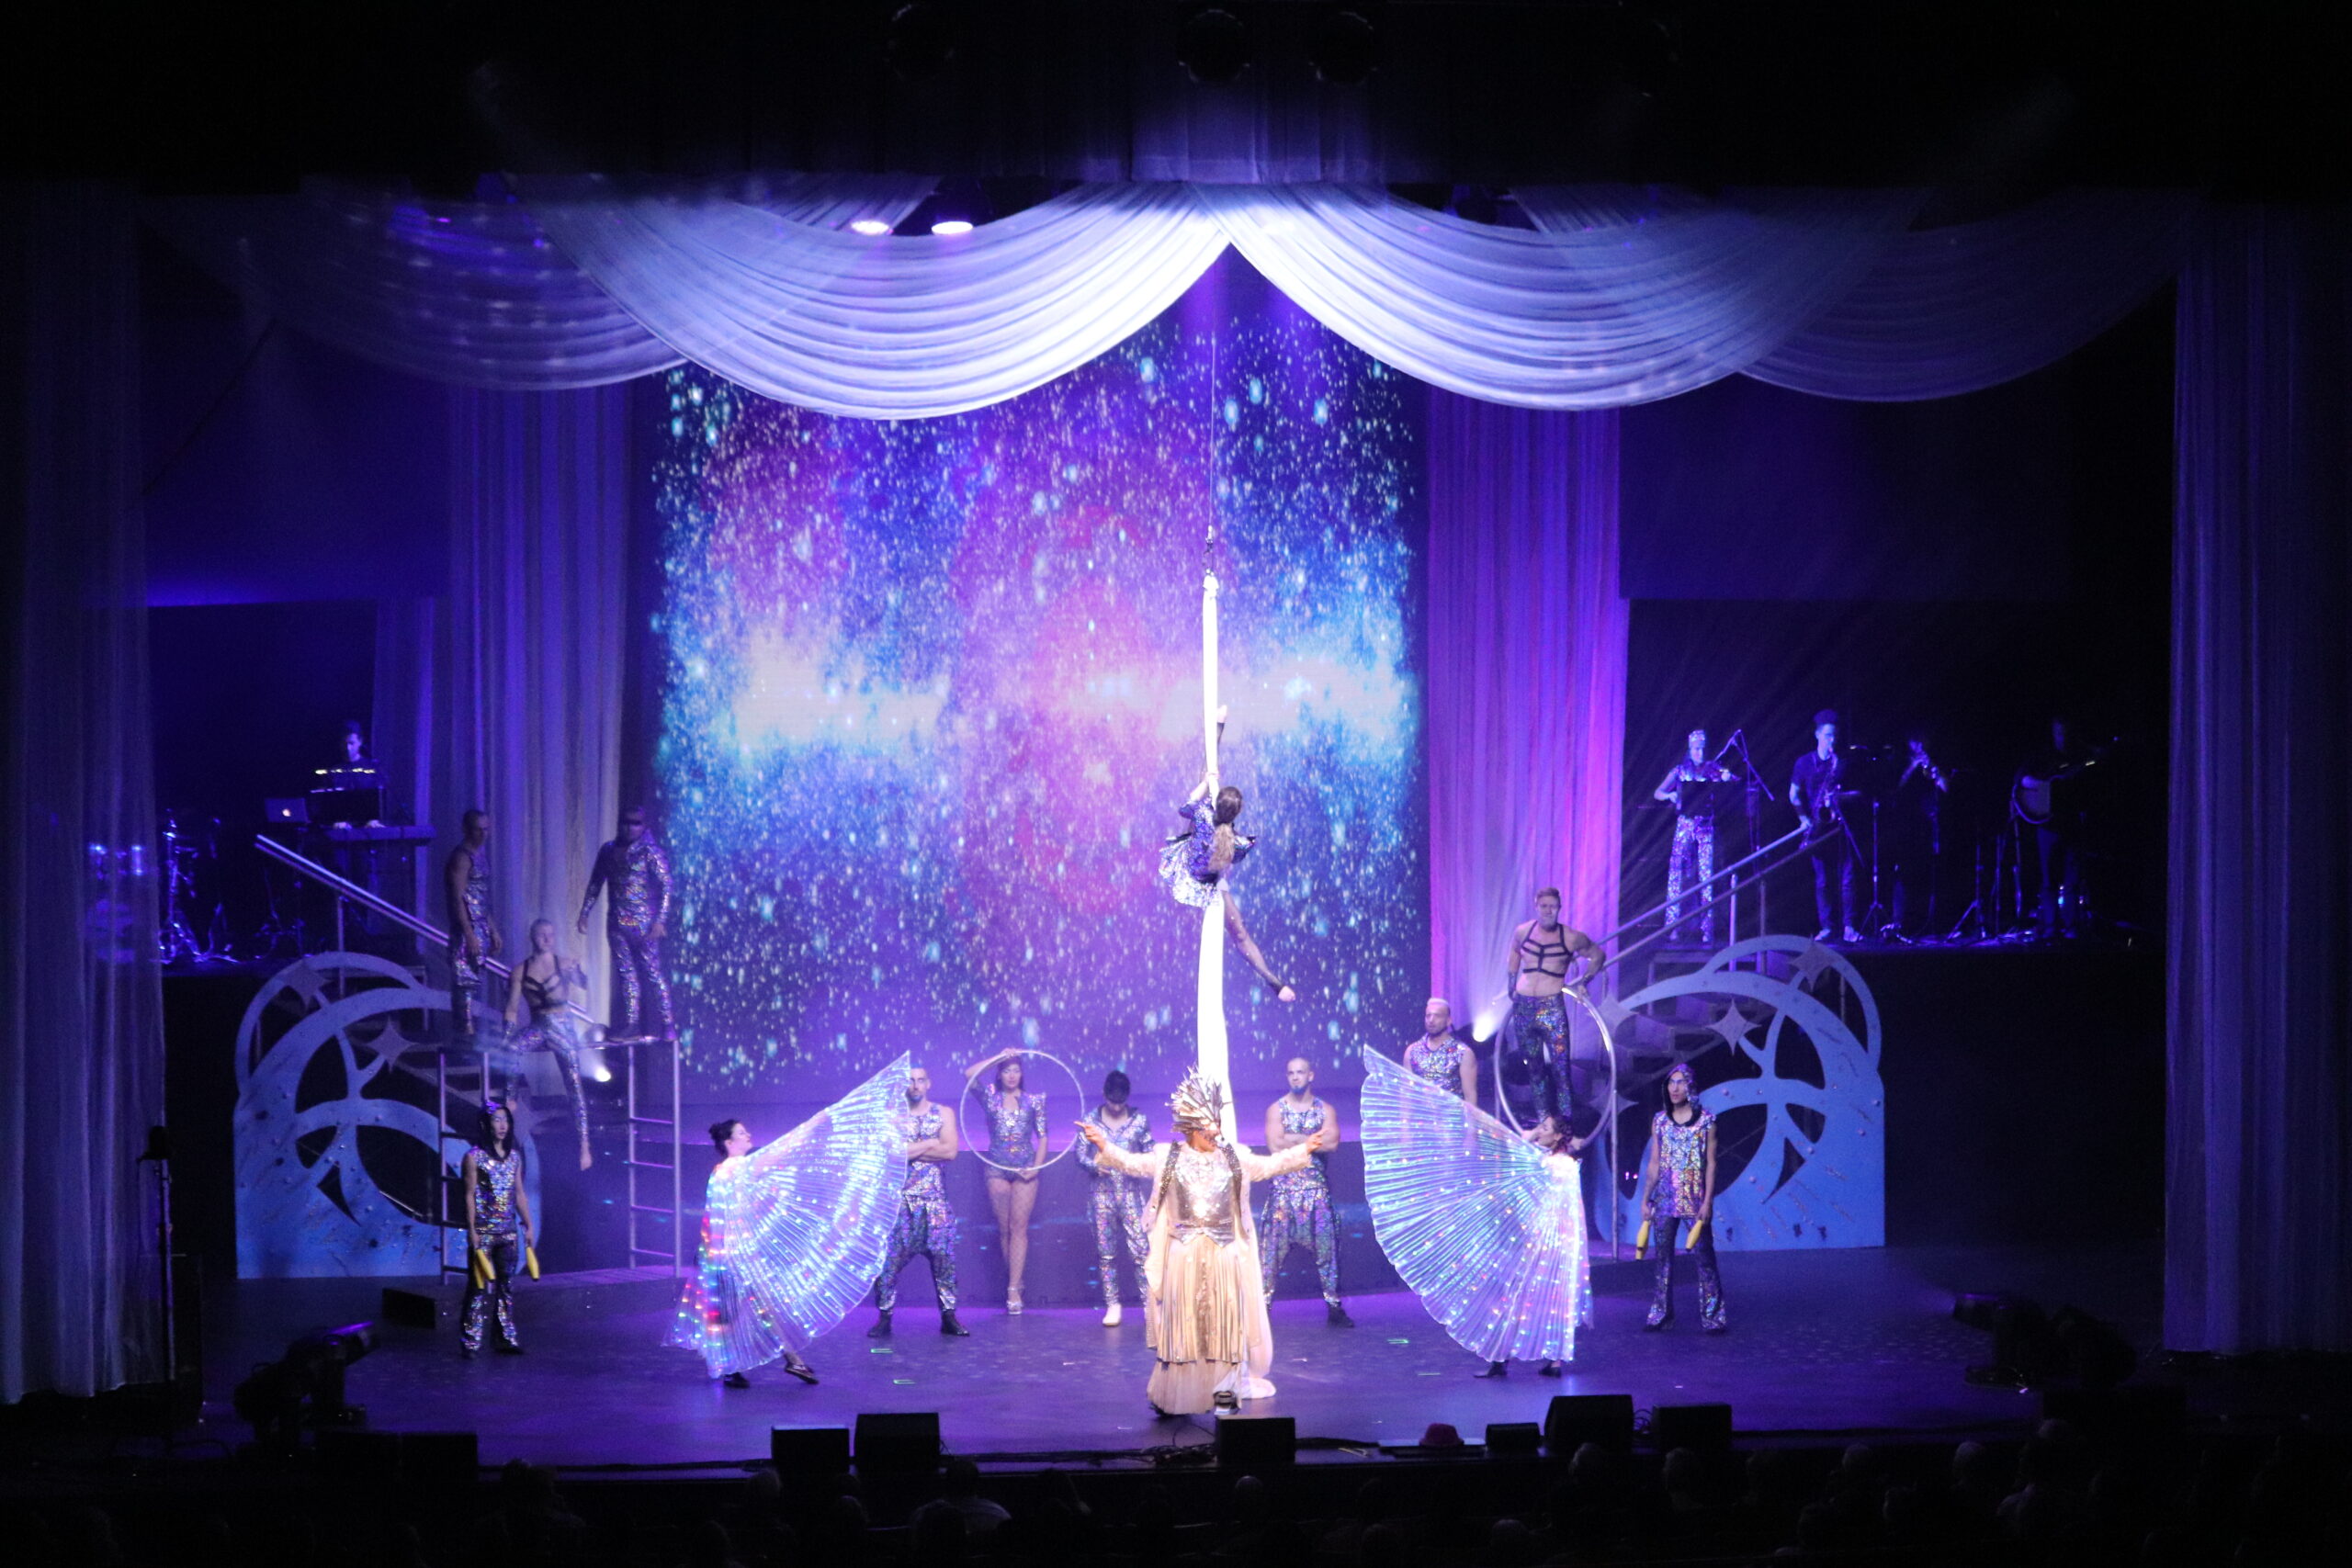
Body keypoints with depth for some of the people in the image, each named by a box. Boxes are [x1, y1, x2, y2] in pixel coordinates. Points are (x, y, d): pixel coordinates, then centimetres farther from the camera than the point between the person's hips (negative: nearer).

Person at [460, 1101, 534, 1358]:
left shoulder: (514, 1156, 10)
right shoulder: (474, 1157, -5)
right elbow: (470, 1195, -7)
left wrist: (528, 1225, 11)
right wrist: (472, 1230, -12)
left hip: (509, 1230, 5)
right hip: (484, 1230, -5)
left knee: (506, 1285, 8)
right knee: (482, 1286, -6)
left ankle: (506, 1338, 13)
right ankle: (470, 1341, -1)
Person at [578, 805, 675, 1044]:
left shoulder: (649, 851, -5)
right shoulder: (608, 851, 12)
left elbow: (666, 885, -9)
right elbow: (595, 884, 19)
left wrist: (660, 919, -17)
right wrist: (584, 913, 13)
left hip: (643, 923, -6)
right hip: (617, 923, 6)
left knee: (652, 971, -6)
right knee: (626, 973, 5)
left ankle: (667, 1025, -5)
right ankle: (630, 1027, 7)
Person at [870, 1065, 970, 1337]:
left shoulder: (943, 1114, 9)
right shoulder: (892, 1115, 6)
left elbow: (950, 1151, -6)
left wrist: (911, 1150, -9)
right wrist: (930, 1145, -11)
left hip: (935, 1199, 1)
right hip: (899, 1198, -1)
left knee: (943, 1254, -2)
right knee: (889, 1256, -5)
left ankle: (948, 1317, 4)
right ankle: (884, 1317, 3)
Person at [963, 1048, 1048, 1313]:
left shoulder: (1034, 1100, 6)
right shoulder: (990, 1097, 5)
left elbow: (1043, 1136, 5)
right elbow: (969, 1075, -11)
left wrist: (1036, 1166, -8)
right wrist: (999, 1057, -11)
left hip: (1025, 1169, -1)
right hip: (997, 1168, 1)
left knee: (1019, 1228, -7)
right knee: (1004, 1229, 3)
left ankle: (1013, 1289, -11)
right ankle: (1015, 1280, 12)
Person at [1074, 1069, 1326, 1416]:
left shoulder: (1235, 1158, 10)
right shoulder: (1166, 1158, 4)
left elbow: (1269, 1165, 15)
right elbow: (1131, 1164, 0)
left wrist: (1305, 1150, 6)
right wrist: (1103, 1146, -15)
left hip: (1224, 1253, 2)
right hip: (1183, 1253, -2)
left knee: (1224, 1320, 1)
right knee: (1182, 1321, 0)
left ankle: (1224, 1388, 8)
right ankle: (1173, 1397, 7)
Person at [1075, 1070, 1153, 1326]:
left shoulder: (1139, 1120, 2)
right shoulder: (1092, 1120, 3)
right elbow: (1080, 1153, 3)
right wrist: (1095, 1165, -17)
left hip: (1131, 1192, -1)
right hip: (1102, 1192, 1)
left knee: (1140, 1249, -9)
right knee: (1106, 1251, 4)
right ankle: (1112, 1305, 13)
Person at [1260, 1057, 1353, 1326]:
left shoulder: (1325, 1110, 6)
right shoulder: (1276, 1110, 3)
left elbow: (1332, 1142, -12)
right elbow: (1275, 1146, -12)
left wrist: (1294, 1139, -12)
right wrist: (1313, 1141, -10)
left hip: (1317, 1189, 1)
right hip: (1284, 1187, -1)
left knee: (1326, 1244, 1)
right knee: (1273, 1244, -4)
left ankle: (1334, 1307, 8)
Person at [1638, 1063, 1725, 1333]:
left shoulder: (1705, 1119, -1)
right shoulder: (1660, 1121, 8)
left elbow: (1711, 1164, -3)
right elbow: (1654, 1164, 10)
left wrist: (1708, 1202, -9)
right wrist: (1645, 1199, 6)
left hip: (1694, 1200, -3)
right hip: (1665, 1199, 3)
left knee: (1704, 1256, -4)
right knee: (1663, 1257, 5)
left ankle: (1712, 1316, 0)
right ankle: (1661, 1313, 11)